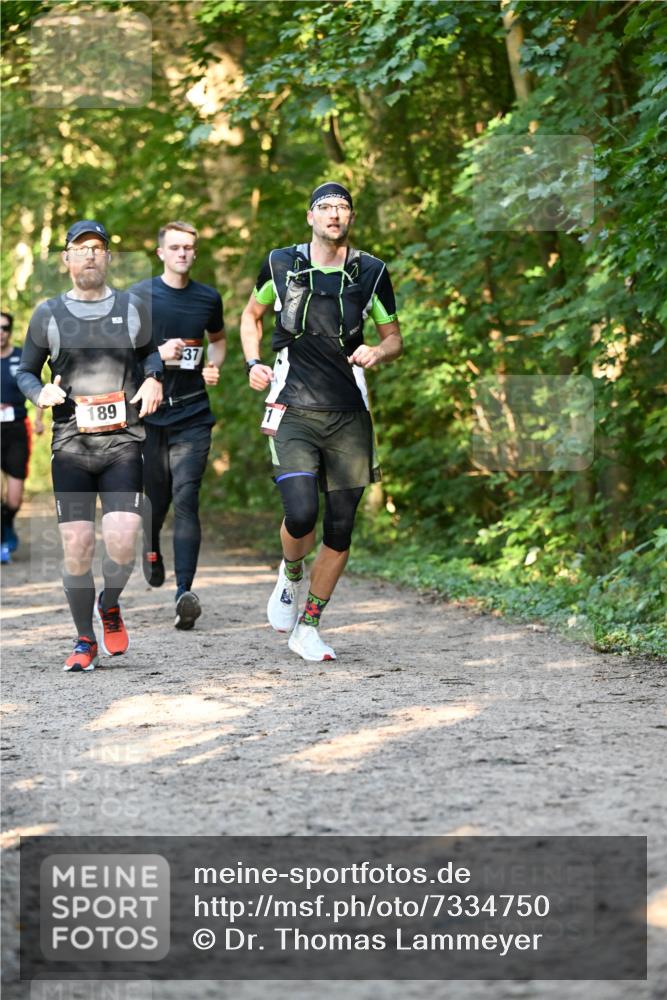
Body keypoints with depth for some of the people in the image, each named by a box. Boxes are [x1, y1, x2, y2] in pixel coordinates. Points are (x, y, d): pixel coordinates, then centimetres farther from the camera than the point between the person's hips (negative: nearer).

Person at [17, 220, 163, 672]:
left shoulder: (132, 308, 10)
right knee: (77, 547, -6)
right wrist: (41, 393, -6)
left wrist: (154, 379, 6)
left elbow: (152, 351, 28)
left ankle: (110, 606, 16)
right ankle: (85, 641, 12)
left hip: (124, 443, 0)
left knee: (122, 542, -16)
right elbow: (25, 371, 16)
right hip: (71, 444, 0)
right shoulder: (49, 314, 8)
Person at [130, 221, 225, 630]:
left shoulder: (209, 298, 7)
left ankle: (185, 593, -20)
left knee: (186, 500, -12)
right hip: (149, 412, 0)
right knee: (156, 496, 9)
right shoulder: (140, 296, -1)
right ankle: (152, 548, 45)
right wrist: (157, 354, -18)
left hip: (193, 415, 1)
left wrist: (214, 366, 5)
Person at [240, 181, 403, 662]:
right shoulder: (281, 264, 3)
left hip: (349, 415, 2)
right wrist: (253, 362, 4)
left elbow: (394, 337, 15)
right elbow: (252, 314, 21)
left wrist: (378, 353, -8)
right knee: (301, 515, -19)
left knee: (341, 527, 1)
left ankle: (308, 626, 17)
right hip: (293, 412, -2)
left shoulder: (372, 272, 5)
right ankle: (291, 575, 15)